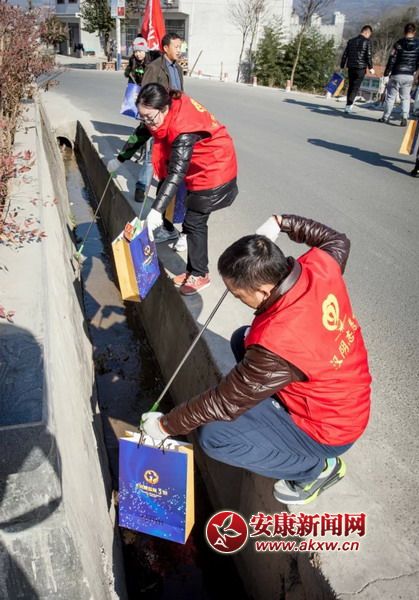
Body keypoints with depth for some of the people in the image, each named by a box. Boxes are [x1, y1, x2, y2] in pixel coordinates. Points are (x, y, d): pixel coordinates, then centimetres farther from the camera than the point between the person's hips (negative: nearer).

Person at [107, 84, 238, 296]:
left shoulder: (184, 128, -34)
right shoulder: (162, 112, -8)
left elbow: (177, 172, -41)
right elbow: (141, 134, 9)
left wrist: (157, 210, -47)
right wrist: (120, 159, 19)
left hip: (213, 171, -9)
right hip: (195, 167, 9)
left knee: (194, 223, -6)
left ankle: (199, 275, 9)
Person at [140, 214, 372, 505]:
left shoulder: (275, 344, -39)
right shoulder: (322, 264, -20)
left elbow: (224, 403, -25)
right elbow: (337, 239, 8)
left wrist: (165, 425, -12)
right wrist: (282, 222, 8)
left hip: (328, 431, -8)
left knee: (214, 436, -14)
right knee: (243, 340, 11)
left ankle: (316, 468, 4)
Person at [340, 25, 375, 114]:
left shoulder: (351, 41, 12)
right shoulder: (367, 41, -3)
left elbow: (345, 55, 11)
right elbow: (369, 56, -8)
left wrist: (342, 66, 16)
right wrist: (371, 67, -1)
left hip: (351, 67, 5)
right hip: (361, 68, -5)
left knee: (350, 86, 14)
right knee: (355, 87, -3)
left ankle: (349, 105, 15)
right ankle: (349, 106, -14)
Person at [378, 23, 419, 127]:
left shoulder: (399, 43, -7)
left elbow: (392, 59, -8)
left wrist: (387, 71, 3)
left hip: (396, 74, -2)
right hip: (410, 75, 2)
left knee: (390, 96, 9)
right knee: (405, 98, 11)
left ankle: (386, 117, 12)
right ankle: (404, 118, -3)